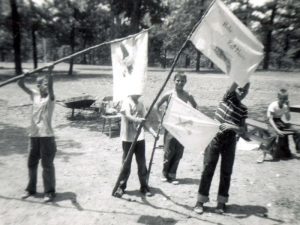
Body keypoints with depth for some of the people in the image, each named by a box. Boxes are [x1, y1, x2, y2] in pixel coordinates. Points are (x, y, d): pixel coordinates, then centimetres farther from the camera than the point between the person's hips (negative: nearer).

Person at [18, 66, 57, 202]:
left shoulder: (50, 97, -5)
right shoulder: (34, 95, 9)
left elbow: (50, 86, -24)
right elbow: (21, 85, 5)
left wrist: (49, 72, -34)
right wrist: (25, 75, -12)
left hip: (47, 136, -6)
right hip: (33, 135, 6)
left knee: (47, 165, 1)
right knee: (31, 163, 17)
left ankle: (49, 192, 13)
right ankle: (31, 189, 34)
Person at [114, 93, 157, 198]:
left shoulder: (140, 104, 12)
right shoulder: (127, 102, -7)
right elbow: (128, 116, -25)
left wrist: (153, 132, 5)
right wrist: (137, 120, -45)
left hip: (140, 138, 5)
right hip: (128, 139, -5)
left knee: (142, 164, 8)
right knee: (126, 164, 2)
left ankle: (144, 187, 21)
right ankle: (121, 187, 19)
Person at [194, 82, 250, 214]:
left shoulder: (243, 109, 1)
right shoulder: (227, 98, -2)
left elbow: (243, 131, -9)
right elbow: (236, 82, -20)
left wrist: (233, 127, -24)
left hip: (229, 142, 2)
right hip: (215, 138, -2)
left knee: (226, 171, 5)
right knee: (208, 169, -1)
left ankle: (222, 201, 20)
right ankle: (201, 200, 8)